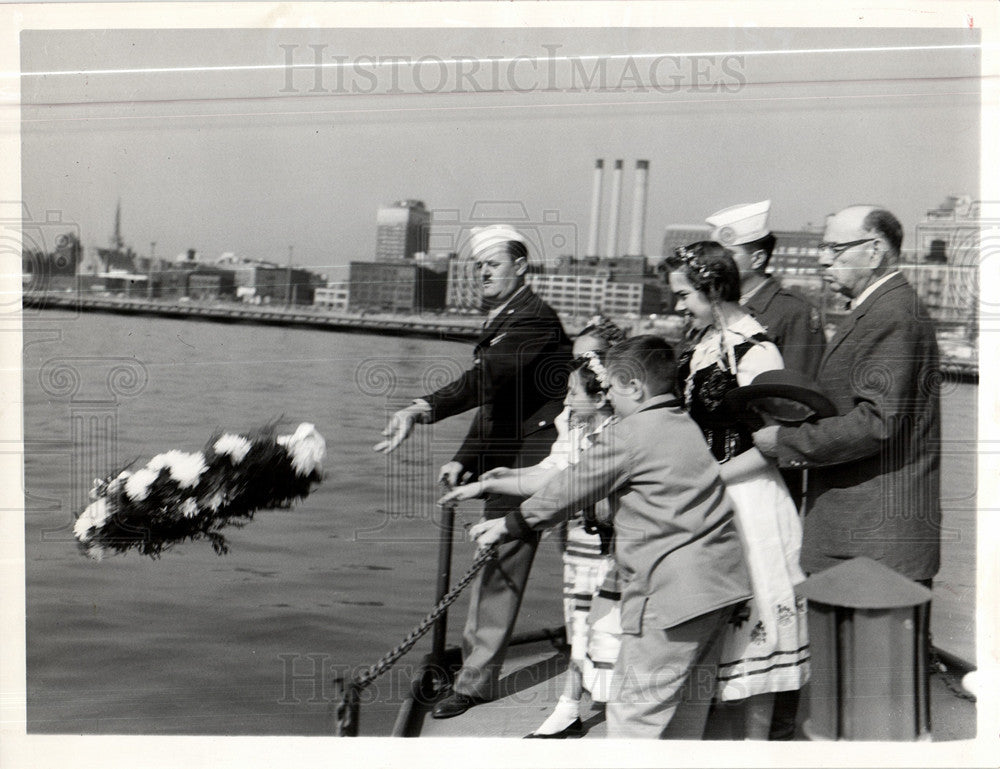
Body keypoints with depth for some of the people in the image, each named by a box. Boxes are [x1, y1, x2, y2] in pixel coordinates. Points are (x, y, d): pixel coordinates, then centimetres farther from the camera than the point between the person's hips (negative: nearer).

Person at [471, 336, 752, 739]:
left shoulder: (628, 433, -8)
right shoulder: (687, 426, 17)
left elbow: (569, 490, -1)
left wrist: (509, 523, 12)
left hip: (671, 589, -9)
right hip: (721, 582, 9)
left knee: (632, 710, -4)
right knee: (689, 704, 17)